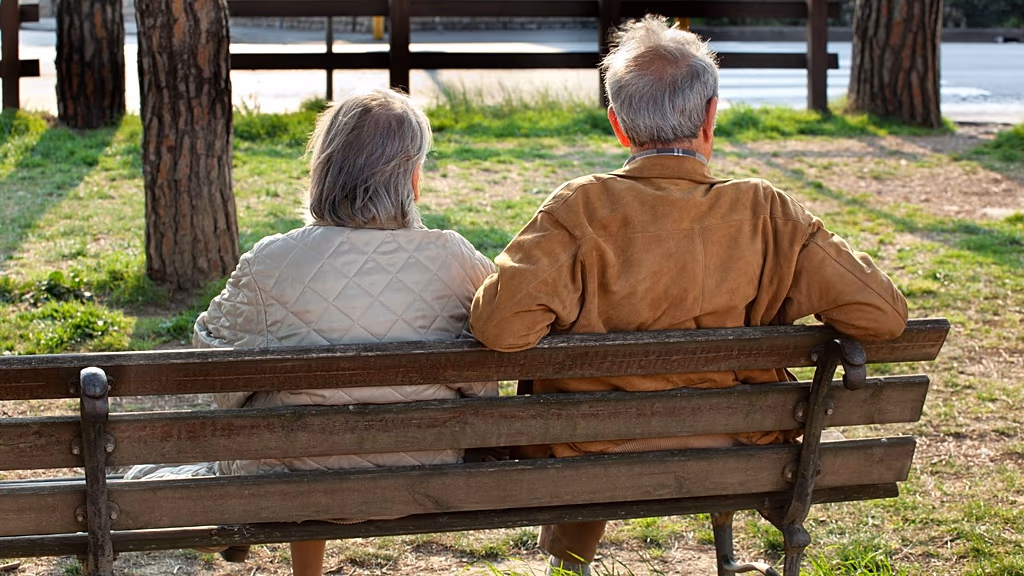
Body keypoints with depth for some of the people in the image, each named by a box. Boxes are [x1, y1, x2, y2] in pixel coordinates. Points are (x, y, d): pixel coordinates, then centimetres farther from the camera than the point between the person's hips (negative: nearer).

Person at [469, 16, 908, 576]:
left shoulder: (581, 209, -21)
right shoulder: (766, 213, -16)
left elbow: (500, 325, -31)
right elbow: (884, 315, -17)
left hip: (597, 461, -2)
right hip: (738, 459, 2)